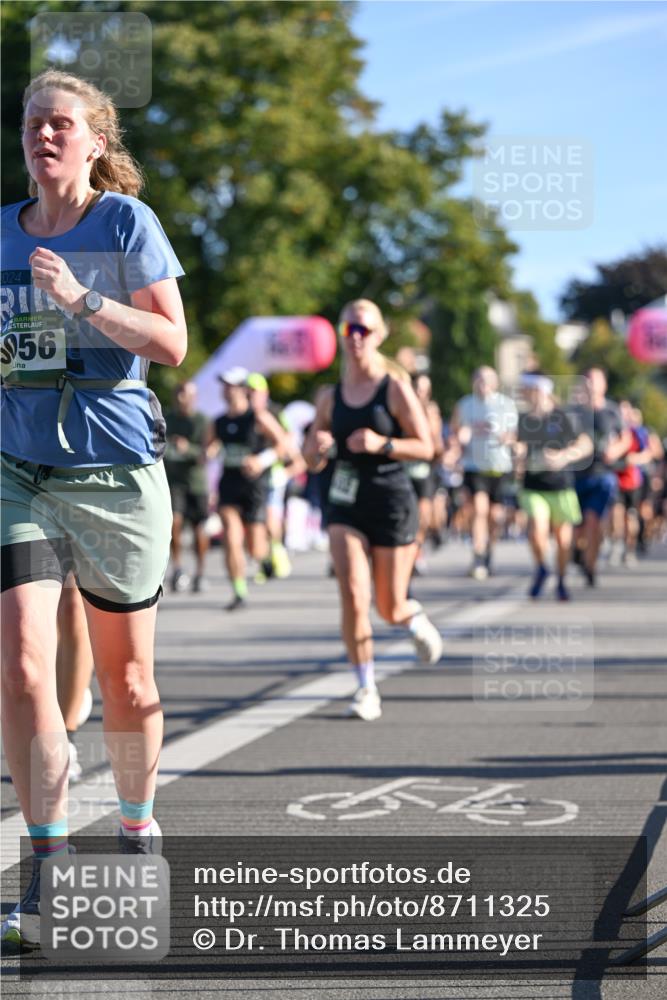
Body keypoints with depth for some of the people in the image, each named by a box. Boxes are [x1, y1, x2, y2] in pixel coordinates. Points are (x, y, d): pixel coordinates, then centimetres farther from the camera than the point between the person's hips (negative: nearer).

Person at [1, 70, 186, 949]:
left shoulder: (125, 222, -3)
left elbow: (172, 343, -10)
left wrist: (80, 297, -20)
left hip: (116, 473, -2)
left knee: (126, 681, 9)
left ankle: (139, 835, 31)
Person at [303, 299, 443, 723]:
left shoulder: (396, 389, -5)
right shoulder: (331, 397, 6)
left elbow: (426, 447, -7)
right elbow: (312, 459, 14)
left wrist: (382, 444, -22)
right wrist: (318, 449, -9)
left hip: (392, 501, -2)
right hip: (346, 503, 2)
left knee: (390, 609, 4)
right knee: (353, 597, -15)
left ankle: (416, 618, 42)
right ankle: (368, 690, -6)